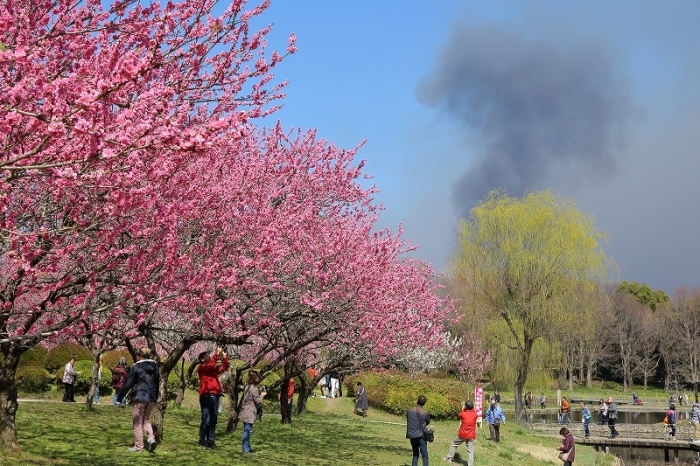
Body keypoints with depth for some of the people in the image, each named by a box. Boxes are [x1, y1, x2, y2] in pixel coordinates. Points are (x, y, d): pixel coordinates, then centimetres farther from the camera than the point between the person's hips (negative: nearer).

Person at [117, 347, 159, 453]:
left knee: (137, 423, 4)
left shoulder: (136, 367, -8)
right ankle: (151, 438, -2)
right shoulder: (154, 367, 10)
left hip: (139, 398, -6)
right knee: (146, 419, 20)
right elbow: (157, 383, 16)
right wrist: (155, 399, 24)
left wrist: (119, 398, -1)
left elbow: (128, 384, -8)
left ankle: (138, 446, 7)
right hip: (151, 398, 6)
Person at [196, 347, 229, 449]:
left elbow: (225, 367, 17)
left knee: (213, 420, 7)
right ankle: (202, 441, 3)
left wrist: (224, 357, 5)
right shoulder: (201, 368, 0)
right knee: (206, 420, -6)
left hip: (215, 396, 7)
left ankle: (211, 441, 12)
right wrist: (217, 354, -13)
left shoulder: (214, 369, 19)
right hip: (206, 396, -7)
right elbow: (211, 364, -18)